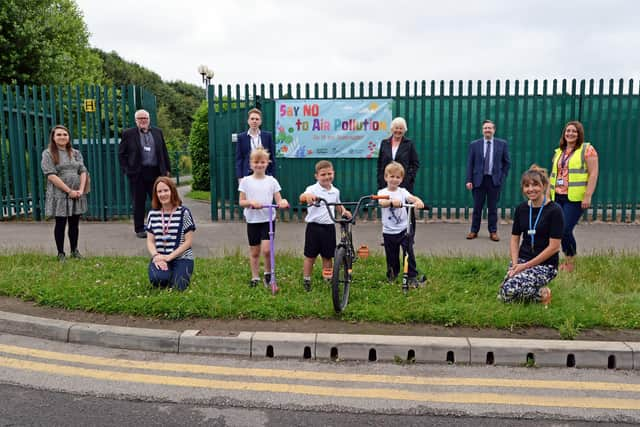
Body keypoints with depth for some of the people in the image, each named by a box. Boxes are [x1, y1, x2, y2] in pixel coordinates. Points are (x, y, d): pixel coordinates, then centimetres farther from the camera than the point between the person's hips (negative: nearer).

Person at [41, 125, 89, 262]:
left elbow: (83, 172, 4)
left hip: (76, 194, 4)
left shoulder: (75, 153, 10)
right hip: (59, 195, -4)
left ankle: (74, 250, 22)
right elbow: (51, 175, -13)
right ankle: (61, 253, 14)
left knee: (74, 224, 10)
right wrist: (69, 191, -17)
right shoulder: (48, 154, -3)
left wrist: (81, 190, -11)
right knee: (60, 224, 4)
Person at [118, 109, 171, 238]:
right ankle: (139, 229, 14)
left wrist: (167, 169, 8)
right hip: (137, 173, -2)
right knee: (139, 202, 4)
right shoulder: (128, 134, 3)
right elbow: (121, 153, 5)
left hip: (156, 172, 2)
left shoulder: (157, 132, 11)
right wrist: (126, 169, -3)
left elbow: (164, 152, 13)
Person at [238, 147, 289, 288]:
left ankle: (268, 273, 12)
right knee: (254, 252, 9)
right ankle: (255, 277, 25)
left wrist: (283, 202, -22)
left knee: (266, 249, -13)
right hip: (252, 220, 1)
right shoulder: (246, 181, 0)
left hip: (268, 219, -1)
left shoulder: (272, 181, 1)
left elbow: (278, 200, 1)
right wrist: (251, 202, -20)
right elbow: (241, 202, 0)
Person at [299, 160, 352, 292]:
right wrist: (307, 196, -54)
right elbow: (302, 197, -31)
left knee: (328, 256, 12)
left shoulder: (335, 191, 8)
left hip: (329, 227, 4)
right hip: (314, 226, -4)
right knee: (310, 256, 5)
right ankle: (306, 281, 20)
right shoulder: (313, 189, -10)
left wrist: (344, 211, 6)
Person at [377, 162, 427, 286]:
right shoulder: (382, 192, -1)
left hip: (404, 229, 0)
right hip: (389, 232, 0)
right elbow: (382, 203, -24)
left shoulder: (402, 191, 4)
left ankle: (412, 277, 2)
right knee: (391, 257, 11)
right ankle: (392, 276, 32)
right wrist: (392, 202, -46)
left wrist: (419, 201, -40)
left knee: (409, 253, -8)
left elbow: (412, 198, -17)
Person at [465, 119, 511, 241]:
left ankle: (493, 232, 14)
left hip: (494, 180, 0)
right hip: (478, 179, 0)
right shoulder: (474, 144, 3)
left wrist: (502, 177, 2)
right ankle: (474, 231, 15)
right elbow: (470, 163, 2)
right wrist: (469, 180, -5)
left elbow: (507, 162, 10)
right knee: (477, 207, 5)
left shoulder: (502, 144, 4)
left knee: (493, 207, 5)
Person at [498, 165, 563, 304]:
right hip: (521, 260, 5)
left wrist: (526, 266, -14)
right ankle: (537, 291, 11)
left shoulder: (554, 210, -11)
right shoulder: (521, 209, 6)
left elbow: (553, 247, -13)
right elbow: (515, 239, 9)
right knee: (504, 295, -16)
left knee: (510, 289, -28)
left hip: (545, 264, -5)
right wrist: (515, 264, -7)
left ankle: (542, 293, 1)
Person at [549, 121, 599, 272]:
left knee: (566, 230, -10)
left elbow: (593, 174, -8)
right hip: (558, 197, 6)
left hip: (575, 198, -6)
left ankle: (571, 264, 6)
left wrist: (588, 196, -15)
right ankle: (566, 260, 21)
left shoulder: (587, 149, -2)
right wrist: (548, 194, 15)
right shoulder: (559, 151, 16)